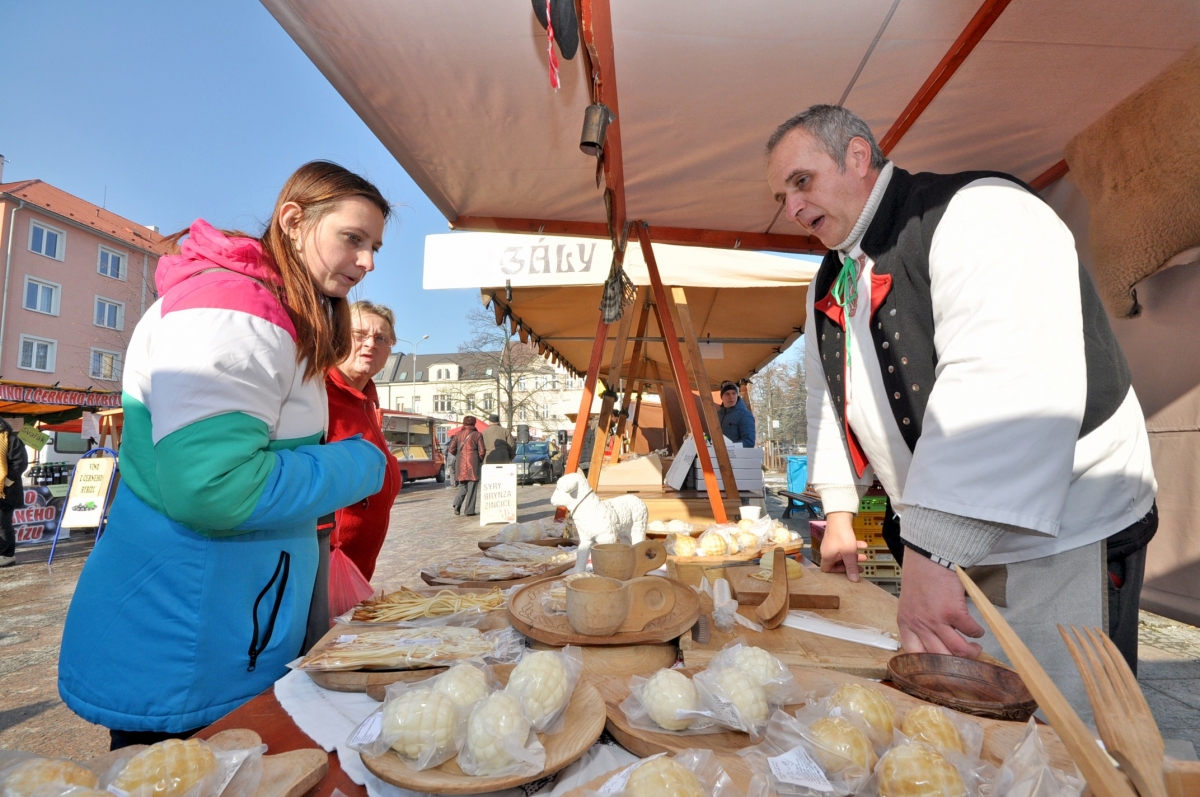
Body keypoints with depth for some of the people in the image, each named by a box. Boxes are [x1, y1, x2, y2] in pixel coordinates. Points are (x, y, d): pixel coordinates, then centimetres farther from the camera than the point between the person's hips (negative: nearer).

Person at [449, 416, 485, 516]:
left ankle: (457, 504, -5)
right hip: (473, 463, -3)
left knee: (463, 485, 16)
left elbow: (451, 449, 1)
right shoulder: (477, 435, -2)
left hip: (460, 463, 3)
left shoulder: (458, 434, 5)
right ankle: (469, 510, 2)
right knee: (472, 486, 3)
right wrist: (480, 461, 11)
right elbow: (482, 451, -7)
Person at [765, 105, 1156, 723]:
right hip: (944, 543, 7)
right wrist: (838, 512, 10)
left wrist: (929, 553, -38)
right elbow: (829, 397, 15)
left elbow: (1004, 387, -33)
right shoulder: (830, 283, 8)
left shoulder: (979, 213, -18)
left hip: (1061, 535, -7)